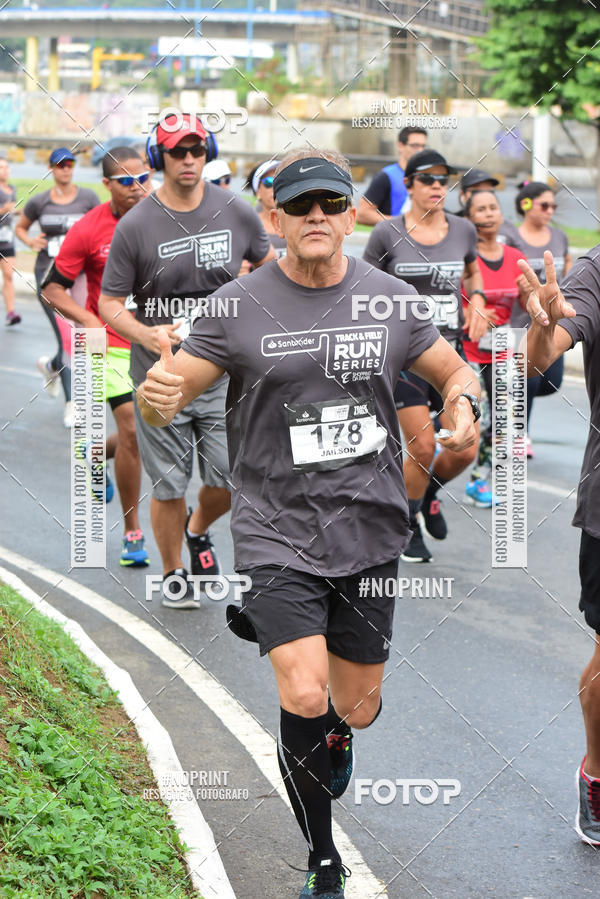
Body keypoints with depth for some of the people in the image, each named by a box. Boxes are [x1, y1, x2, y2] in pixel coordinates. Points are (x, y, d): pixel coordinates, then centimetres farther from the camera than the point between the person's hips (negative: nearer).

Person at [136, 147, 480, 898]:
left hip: (370, 534, 3)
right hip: (278, 533, -3)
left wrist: (462, 408, -9)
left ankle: (336, 732, 52)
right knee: (304, 700, -16)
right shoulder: (239, 307, -6)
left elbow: (454, 370, 15)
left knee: (357, 707, 11)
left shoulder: (390, 301, 1)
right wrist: (157, 396, -30)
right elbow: (167, 399, -5)